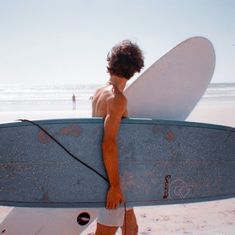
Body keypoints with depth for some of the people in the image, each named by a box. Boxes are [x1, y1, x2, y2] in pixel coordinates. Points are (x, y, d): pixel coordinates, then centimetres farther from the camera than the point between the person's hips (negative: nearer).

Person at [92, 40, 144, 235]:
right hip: (111, 175, -9)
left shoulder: (100, 92, 7)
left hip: (106, 173, 9)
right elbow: (109, 144, -27)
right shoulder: (117, 98, -20)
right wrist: (115, 186, -23)